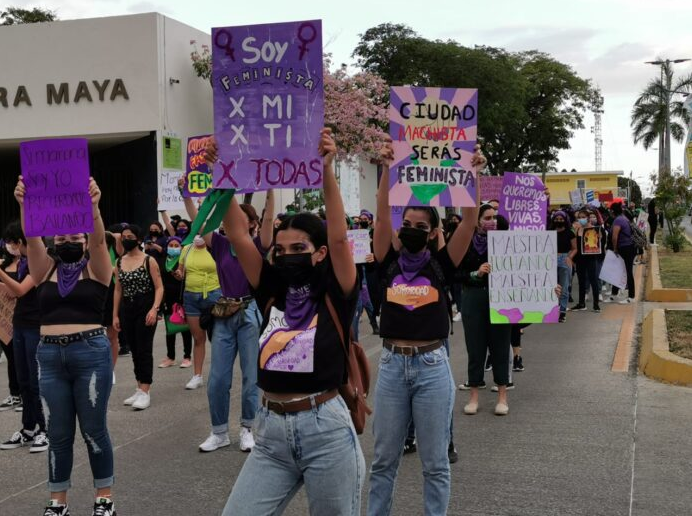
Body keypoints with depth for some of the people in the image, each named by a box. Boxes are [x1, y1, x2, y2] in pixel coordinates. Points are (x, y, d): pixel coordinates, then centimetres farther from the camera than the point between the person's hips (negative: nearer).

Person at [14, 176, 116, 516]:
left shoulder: (96, 269, 2)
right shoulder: (45, 269, 9)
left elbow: (98, 238, -17)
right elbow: (31, 238, -8)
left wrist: (93, 206, -36)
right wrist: (24, 205, -27)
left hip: (91, 353, -3)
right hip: (50, 356, 3)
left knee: (93, 430, 5)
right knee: (58, 433, 9)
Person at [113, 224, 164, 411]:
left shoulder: (149, 261, -6)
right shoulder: (119, 262, 10)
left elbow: (159, 287, -8)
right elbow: (118, 290, 14)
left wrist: (154, 309, -21)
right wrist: (115, 315, 10)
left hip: (145, 309, -5)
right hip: (126, 310, 5)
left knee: (144, 350, -6)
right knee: (134, 350, 10)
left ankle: (145, 392, -3)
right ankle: (140, 390, 18)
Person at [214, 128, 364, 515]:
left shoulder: (335, 296, -4)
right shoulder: (271, 293, 6)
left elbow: (339, 238, -18)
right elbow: (237, 234, 0)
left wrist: (326, 171, -25)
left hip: (326, 431, -4)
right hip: (272, 432, 4)